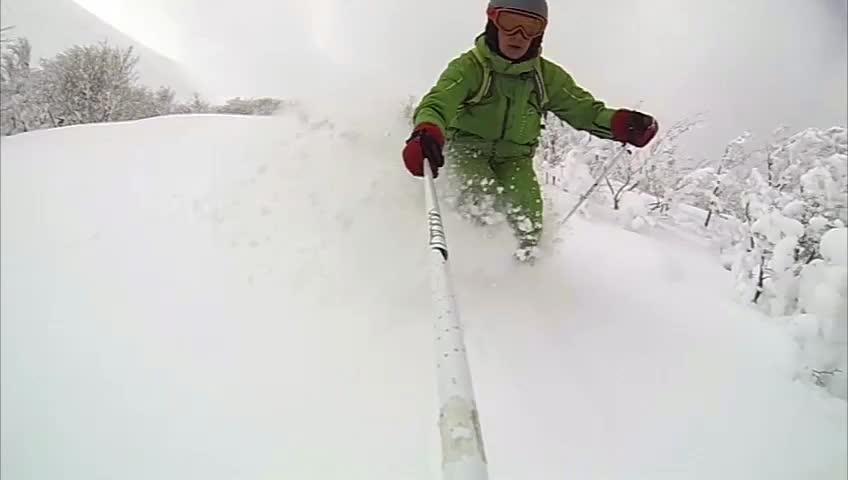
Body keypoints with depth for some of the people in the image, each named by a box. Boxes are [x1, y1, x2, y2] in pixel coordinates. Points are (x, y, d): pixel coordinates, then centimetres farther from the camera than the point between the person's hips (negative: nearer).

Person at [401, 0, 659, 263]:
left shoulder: (547, 76, -5)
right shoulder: (469, 67, -18)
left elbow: (582, 108, -3)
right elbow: (438, 102, -34)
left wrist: (620, 123, -25)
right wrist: (426, 133, -58)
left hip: (514, 156, 3)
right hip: (467, 148, -3)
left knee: (526, 206, -18)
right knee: (481, 196, -29)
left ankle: (528, 256, 9)